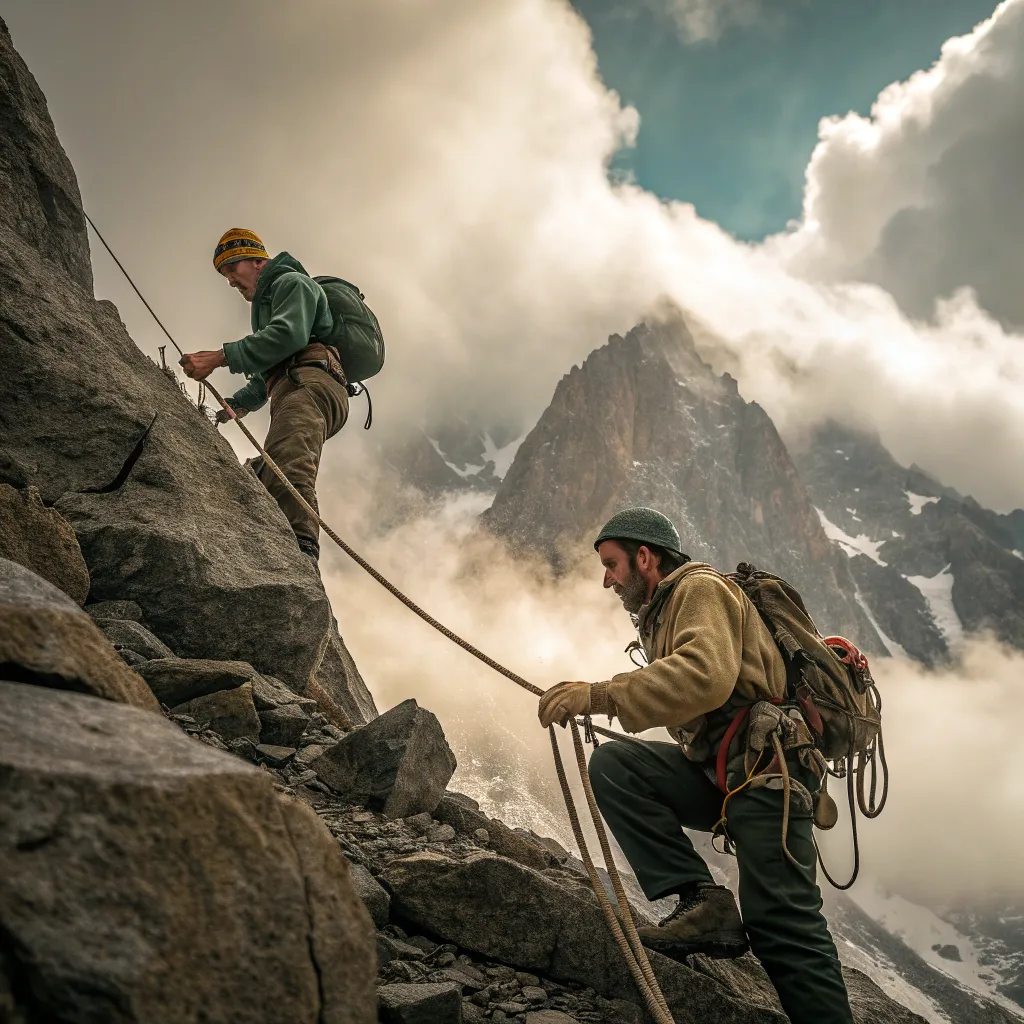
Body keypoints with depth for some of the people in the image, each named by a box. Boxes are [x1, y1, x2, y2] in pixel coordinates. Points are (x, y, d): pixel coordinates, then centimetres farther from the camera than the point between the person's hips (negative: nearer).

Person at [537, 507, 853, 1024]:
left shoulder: (701, 588, -5)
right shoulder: (663, 610, 25)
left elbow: (706, 675, -25)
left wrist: (602, 696, -27)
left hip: (765, 771, -9)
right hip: (715, 772, 9)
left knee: (782, 924, -14)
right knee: (612, 764, -9)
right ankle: (702, 902, -16)